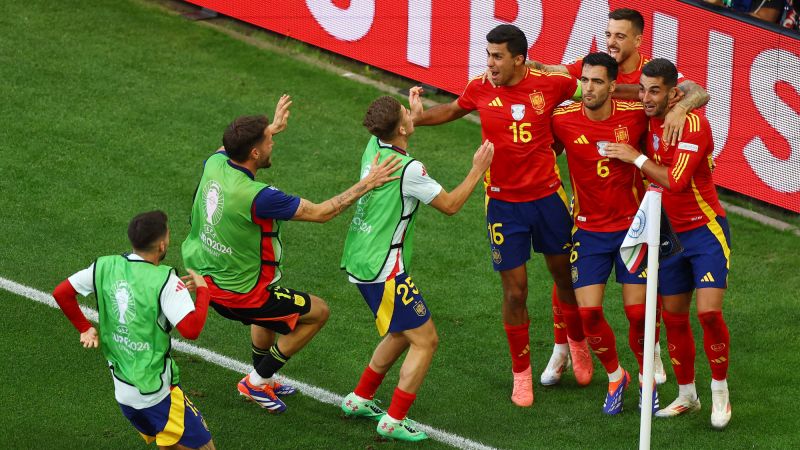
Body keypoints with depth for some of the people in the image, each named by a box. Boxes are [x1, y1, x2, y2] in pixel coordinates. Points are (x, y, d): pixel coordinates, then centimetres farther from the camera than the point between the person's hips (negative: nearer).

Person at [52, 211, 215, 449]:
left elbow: (61, 293, 5)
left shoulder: (105, 266, -2)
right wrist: (202, 290, -11)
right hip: (156, 392, -7)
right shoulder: (164, 280, -21)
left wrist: (85, 328, 15)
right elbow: (191, 329, -26)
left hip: (121, 389, 7)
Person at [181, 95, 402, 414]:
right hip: (239, 294, -8)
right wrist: (367, 184, -15)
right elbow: (321, 212, -22)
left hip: (204, 278, 8)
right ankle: (257, 381, 20)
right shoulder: (257, 197, -33)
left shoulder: (214, 164, -12)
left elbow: (230, 148, 18)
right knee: (318, 312, 12)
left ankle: (263, 381, 49)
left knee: (272, 302, 36)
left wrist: (272, 127, 28)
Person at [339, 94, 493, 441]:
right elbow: (450, 205, -10)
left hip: (360, 262, 9)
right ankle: (393, 421, 0)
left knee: (402, 333, 25)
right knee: (425, 341, -2)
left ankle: (360, 399, 33)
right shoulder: (408, 169, -23)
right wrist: (478, 169, 0)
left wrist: (414, 112, 40)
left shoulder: (374, 148, 2)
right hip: (384, 270, -9)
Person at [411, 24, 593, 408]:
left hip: (547, 196, 0)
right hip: (503, 203, 0)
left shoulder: (549, 84, -9)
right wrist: (416, 117, 1)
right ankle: (521, 374, 17)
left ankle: (577, 344, 42)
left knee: (565, 276, 14)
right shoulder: (480, 90, -5)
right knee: (515, 290, 1)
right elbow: (452, 110, 18)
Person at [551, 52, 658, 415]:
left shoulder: (636, 115, -13)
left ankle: (646, 378, 24)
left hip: (632, 225, -1)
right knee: (589, 312, -5)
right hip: (589, 231, 1)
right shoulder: (563, 120, -12)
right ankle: (615, 377, 22)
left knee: (638, 313, -2)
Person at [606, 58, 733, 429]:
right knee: (674, 317, 8)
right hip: (670, 233, 7)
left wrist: (636, 158, -18)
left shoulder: (693, 125, -20)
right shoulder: (649, 122, 1)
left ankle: (720, 392, 1)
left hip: (706, 231, -7)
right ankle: (686, 395, 22)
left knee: (709, 312, -16)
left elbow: (675, 182, -28)